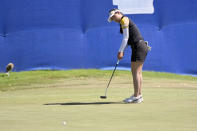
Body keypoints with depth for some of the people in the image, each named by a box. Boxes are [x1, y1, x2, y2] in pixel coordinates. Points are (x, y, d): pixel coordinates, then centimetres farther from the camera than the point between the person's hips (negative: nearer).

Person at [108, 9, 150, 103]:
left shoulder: (124, 19, -7)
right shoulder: (124, 22, 21)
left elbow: (126, 37, -13)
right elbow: (127, 40, 21)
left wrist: (120, 51, -14)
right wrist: (122, 51, 10)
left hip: (138, 47, -10)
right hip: (142, 47, 10)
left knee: (135, 72, -9)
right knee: (138, 72, 12)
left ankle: (136, 97, -10)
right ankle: (139, 95, 15)